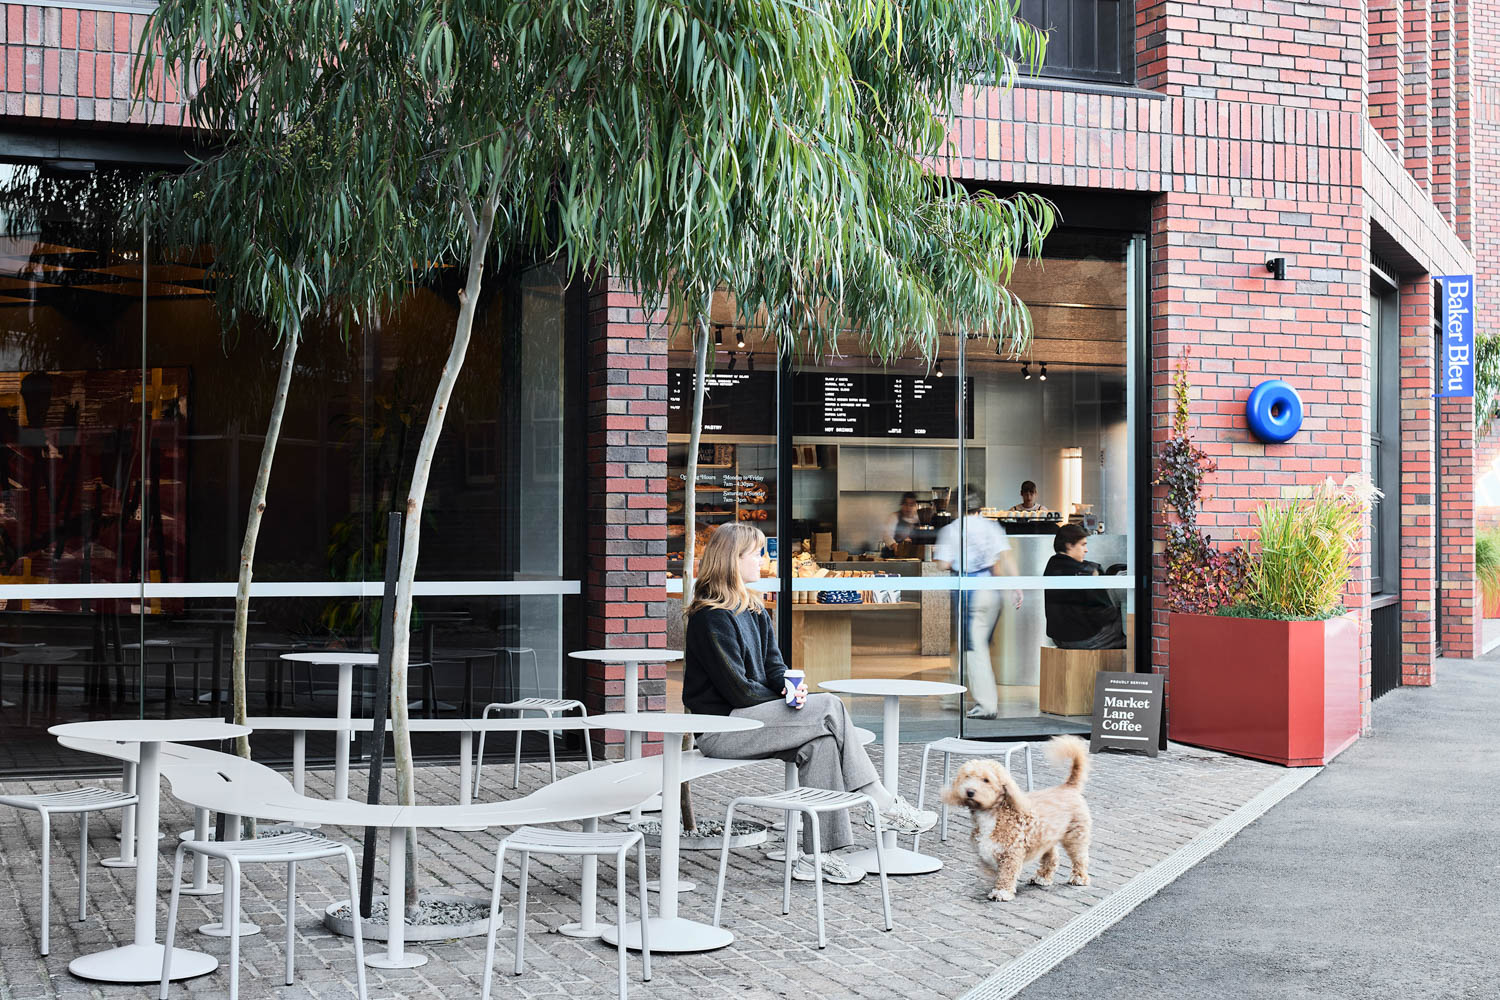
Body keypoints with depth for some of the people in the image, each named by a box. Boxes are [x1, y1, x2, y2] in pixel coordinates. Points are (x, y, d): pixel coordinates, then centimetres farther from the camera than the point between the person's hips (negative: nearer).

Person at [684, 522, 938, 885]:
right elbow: (737, 688, -15)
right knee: (830, 709, -19)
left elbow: (773, 663, 13)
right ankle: (883, 806, -13)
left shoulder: (754, 610, 16)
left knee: (821, 741, -20)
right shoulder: (710, 617, -13)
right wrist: (784, 700, -7)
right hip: (721, 728, -8)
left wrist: (788, 686, -9)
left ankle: (818, 853, -21)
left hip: (751, 715, 8)